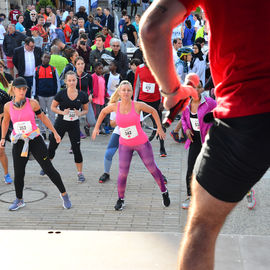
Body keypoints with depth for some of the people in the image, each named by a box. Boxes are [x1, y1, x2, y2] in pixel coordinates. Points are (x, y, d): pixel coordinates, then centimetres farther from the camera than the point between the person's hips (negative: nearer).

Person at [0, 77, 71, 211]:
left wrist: (55, 132, 9)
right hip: (19, 143, 2)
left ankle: (64, 195, 15)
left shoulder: (32, 103, -6)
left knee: (49, 169, 0)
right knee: (18, 174, 6)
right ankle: (19, 200, 29)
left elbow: (43, 117, 7)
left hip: (35, 140, -2)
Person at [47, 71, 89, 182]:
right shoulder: (61, 94, -9)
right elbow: (53, 107, 0)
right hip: (60, 124, 0)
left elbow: (86, 110, 8)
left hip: (74, 125, 0)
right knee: (52, 146, 9)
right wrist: (62, 112, -17)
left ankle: (80, 173, 12)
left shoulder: (82, 95, -4)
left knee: (76, 149, -2)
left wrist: (80, 113, -14)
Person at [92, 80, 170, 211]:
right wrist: (96, 127, 13)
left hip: (142, 143, -1)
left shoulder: (138, 105, -14)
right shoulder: (115, 106, -9)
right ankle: (120, 199, 19)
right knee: (122, 174, -3)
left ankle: (164, 192, 29)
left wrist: (159, 128, 4)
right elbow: (103, 112, 13)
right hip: (124, 145, 1)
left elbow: (153, 111, 3)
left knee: (152, 169, 8)